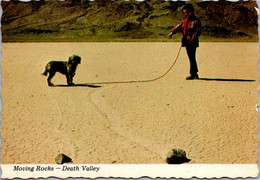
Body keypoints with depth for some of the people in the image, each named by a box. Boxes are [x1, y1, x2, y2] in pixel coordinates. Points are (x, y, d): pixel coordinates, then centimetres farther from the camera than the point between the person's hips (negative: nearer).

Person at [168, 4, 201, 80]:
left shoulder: (196, 21, -7)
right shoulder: (185, 20, 17)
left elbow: (198, 31, -14)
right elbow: (179, 27, 12)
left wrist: (193, 38, -27)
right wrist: (172, 32, -4)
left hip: (193, 42, -7)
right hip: (187, 42, 8)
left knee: (192, 58, -9)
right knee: (191, 58, 12)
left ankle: (192, 74, -7)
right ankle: (195, 73, 21)